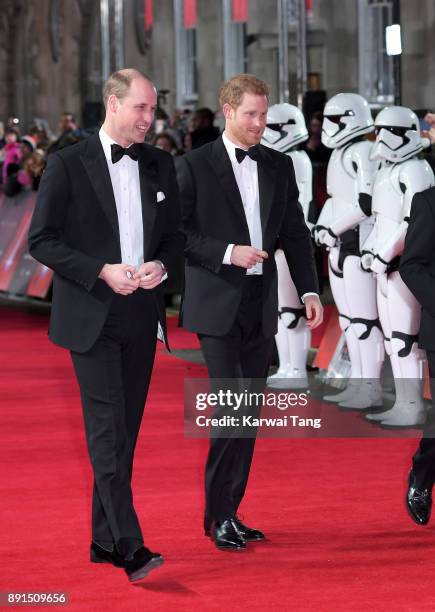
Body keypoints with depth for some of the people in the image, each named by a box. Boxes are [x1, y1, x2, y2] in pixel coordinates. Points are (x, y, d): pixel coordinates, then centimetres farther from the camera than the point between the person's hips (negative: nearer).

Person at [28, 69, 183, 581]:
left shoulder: (160, 165, 10)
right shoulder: (68, 164, -5)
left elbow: (174, 233, 17)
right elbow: (41, 240, -6)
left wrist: (162, 265, -6)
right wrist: (103, 271, -16)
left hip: (141, 316, 5)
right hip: (92, 317, -5)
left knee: (125, 430, 9)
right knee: (107, 429, -11)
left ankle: (105, 540, 19)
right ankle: (130, 547, -17)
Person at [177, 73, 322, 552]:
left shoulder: (279, 166, 10)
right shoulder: (195, 166, -4)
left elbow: (295, 232, 12)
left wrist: (309, 290, 2)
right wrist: (227, 253, -17)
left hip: (261, 305, 5)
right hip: (217, 305, -5)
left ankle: (229, 512, 16)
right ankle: (218, 515, -2)